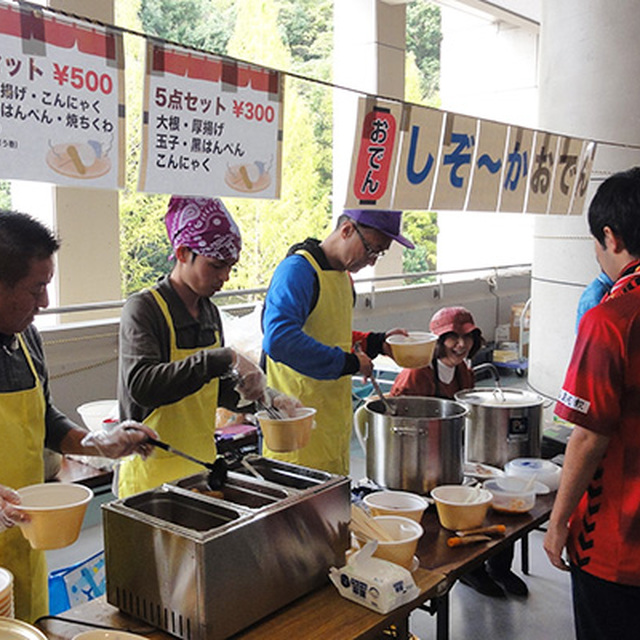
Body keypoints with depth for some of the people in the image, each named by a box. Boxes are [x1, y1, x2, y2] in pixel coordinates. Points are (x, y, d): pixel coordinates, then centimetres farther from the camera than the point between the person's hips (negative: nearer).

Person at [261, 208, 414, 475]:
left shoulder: (343, 275, 13)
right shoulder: (297, 270, -17)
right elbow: (278, 340, -31)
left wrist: (377, 343, 9)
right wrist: (347, 362, -24)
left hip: (333, 420, 9)